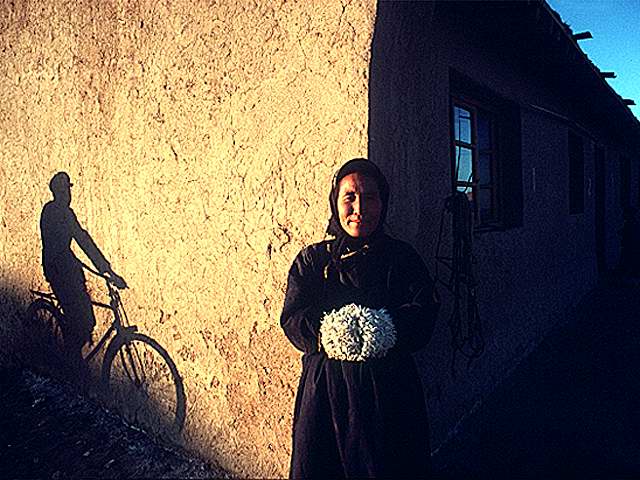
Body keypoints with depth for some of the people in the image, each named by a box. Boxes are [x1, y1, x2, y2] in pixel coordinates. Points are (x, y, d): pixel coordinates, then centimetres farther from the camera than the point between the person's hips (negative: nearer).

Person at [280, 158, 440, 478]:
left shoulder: (402, 257, 4)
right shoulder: (312, 259, 5)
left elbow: (423, 316, -8)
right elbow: (291, 319, -4)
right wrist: (324, 331, -24)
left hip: (388, 388, 0)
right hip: (325, 384, 1)